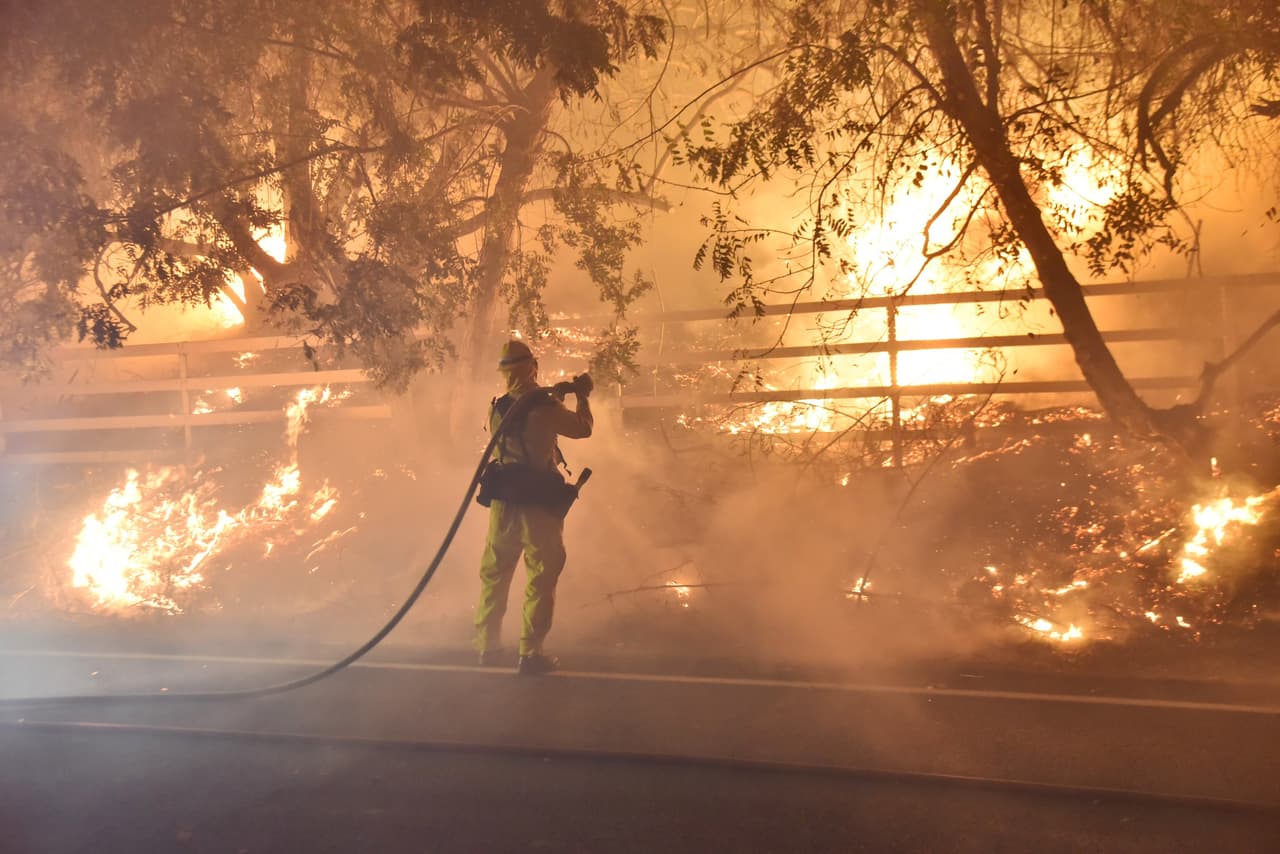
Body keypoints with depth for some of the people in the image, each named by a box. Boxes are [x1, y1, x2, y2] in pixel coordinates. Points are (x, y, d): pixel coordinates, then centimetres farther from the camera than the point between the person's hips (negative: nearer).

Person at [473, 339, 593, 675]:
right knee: (541, 578, 3)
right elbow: (583, 428, -1)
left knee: (494, 575, 17)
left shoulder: (497, 409, 2)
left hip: (503, 504, 5)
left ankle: (487, 644, 25)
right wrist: (582, 397, 14)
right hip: (540, 506, -5)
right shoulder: (545, 407, -14)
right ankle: (530, 652, 2)